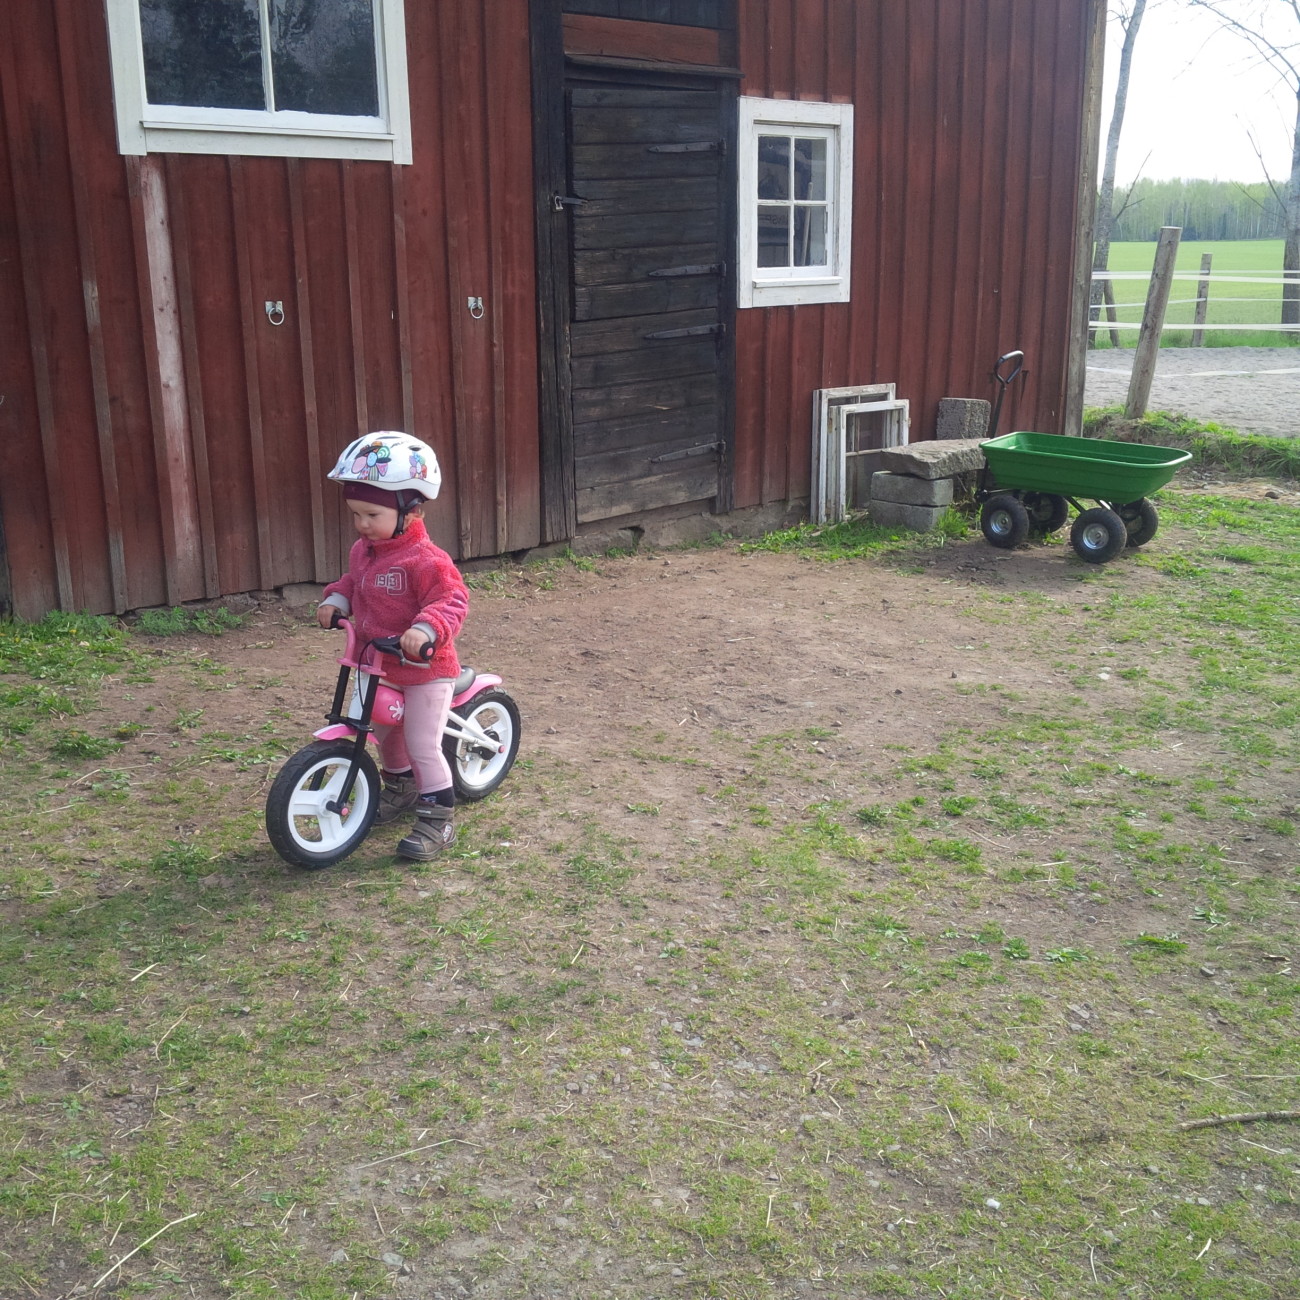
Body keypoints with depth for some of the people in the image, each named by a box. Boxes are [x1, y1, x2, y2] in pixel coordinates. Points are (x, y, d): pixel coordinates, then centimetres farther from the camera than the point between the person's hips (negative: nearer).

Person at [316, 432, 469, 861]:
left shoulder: (426, 560, -25)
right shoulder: (362, 551, 1)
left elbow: (453, 600, -30)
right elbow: (353, 583, 19)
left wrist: (426, 629, -46)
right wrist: (334, 601, 0)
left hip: (425, 668, -8)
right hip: (379, 668, 9)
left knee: (423, 746, -6)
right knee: (384, 733, 24)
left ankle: (437, 820, 7)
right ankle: (400, 788, 50)